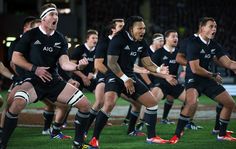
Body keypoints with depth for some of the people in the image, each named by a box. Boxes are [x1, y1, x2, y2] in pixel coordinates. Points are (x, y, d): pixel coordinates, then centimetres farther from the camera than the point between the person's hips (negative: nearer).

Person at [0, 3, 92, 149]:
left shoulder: (60, 39, 6)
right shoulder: (31, 35, -5)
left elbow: (64, 63, -5)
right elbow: (16, 58, -3)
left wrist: (77, 66, -27)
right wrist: (35, 69, -15)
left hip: (54, 81, 5)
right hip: (33, 80, -5)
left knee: (85, 104, -5)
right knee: (18, 103, -35)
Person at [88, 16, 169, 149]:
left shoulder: (142, 43, 6)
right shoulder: (118, 40, -16)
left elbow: (148, 63, 8)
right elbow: (111, 63, -19)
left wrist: (159, 69, -13)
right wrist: (125, 79, -21)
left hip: (130, 76, 8)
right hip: (115, 76, -8)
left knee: (152, 102, 5)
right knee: (109, 104, -30)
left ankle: (152, 137, 18)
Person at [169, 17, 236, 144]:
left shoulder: (214, 46, 5)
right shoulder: (194, 44, -17)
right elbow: (195, 69, -20)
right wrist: (214, 76, -11)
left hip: (208, 80, 8)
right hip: (193, 79, -8)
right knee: (191, 102, -35)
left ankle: (222, 134, 24)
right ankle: (176, 135, -24)